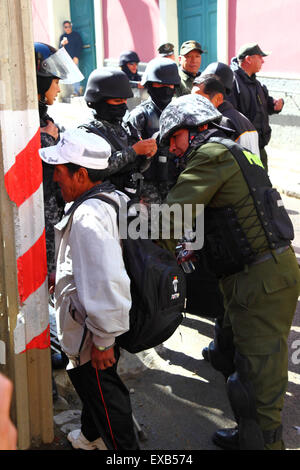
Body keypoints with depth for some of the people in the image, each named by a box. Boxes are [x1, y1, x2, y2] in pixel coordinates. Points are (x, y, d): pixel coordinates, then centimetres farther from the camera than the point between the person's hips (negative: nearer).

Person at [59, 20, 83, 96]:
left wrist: (76, 57, -8)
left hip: (74, 58, -3)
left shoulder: (76, 35, 6)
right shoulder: (62, 36, 15)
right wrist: (62, 44, -13)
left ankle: (76, 91, -10)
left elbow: (80, 46, 1)